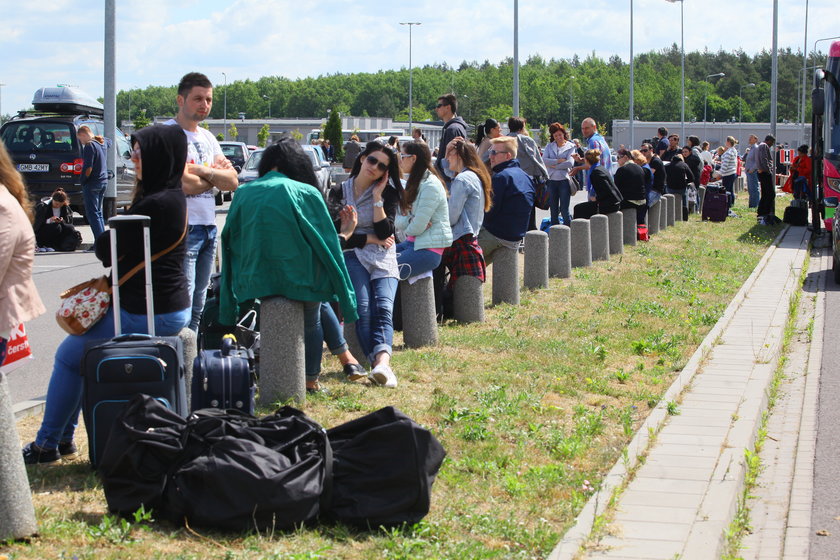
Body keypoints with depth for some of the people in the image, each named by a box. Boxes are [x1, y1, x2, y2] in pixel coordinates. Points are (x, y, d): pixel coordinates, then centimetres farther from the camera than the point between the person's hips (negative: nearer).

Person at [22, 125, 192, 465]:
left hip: (147, 315, -10)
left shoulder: (156, 204, -23)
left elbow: (105, 249, -15)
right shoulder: (173, 198, 10)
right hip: (171, 308, 10)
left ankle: (47, 444, 16)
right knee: (76, 353, 23)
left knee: (68, 356, 5)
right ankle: (63, 437, 29)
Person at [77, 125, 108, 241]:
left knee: (92, 214, -5)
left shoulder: (89, 146, -15)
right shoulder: (101, 144, 12)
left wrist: (83, 180, -9)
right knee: (98, 212, 16)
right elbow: (105, 164, 23)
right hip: (103, 181, 9)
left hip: (92, 183, -9)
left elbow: (88, 167, -18)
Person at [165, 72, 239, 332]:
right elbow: (185, 184, -20)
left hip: (209, 227, 8)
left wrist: (203, 171, -9)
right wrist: (216, 173, -3)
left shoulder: (207, 137, 16)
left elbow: (232, 182, 8)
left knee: (197, 305, 13)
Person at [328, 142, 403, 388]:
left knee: (383, 307, -24)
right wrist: (372, 239, -3)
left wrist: (377, 198, -7)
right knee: (363, 309, -24)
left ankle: (382, 361, -45)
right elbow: (338, 235, -1)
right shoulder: (339, 193, 7)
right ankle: (380, 363, -36)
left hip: (383, 259, 1)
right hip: (352, 257, -1)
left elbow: (385, 233, -4)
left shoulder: (388, 193, 9)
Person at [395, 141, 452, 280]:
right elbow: (397, 221, 8)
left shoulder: (431, 186, -13)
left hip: (429, 249, -9)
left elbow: (416, 228, -18)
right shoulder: (414, 182, 16)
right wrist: (410, 221, -12)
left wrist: (404, 223, 3)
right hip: (412, 243, 9)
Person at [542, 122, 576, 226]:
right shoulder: (549, 146, 12)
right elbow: (544, 160, -3)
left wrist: (554, 166, -6)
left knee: (564, 210, -7)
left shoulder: (570, 146, 4)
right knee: (553, 210, 6)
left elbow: (570, 163, -10)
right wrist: (558, 161, -11)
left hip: (564, 180, -3)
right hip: (552, 181, 3)